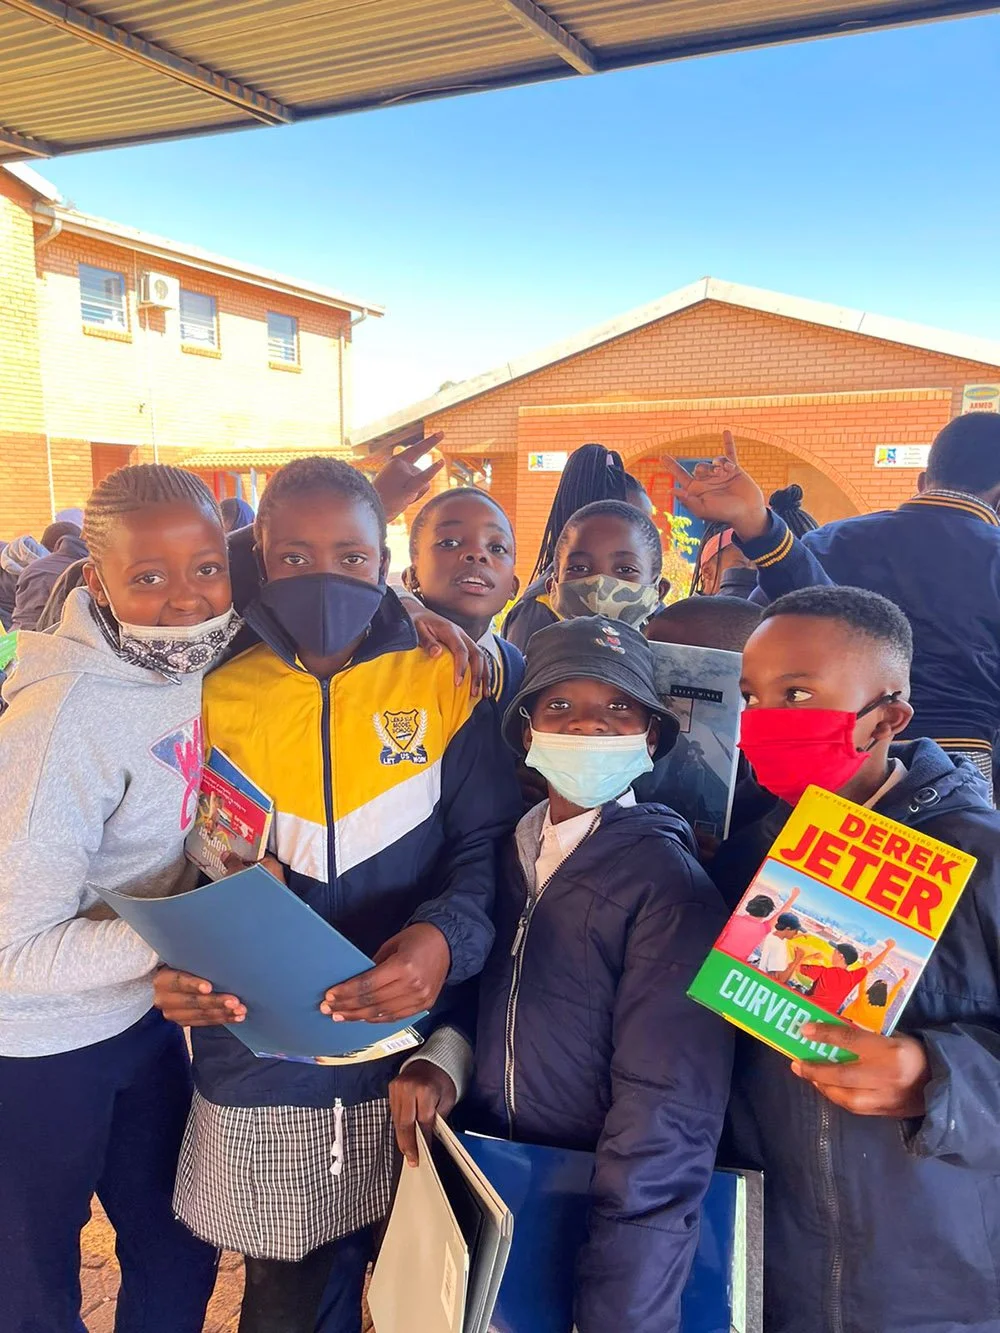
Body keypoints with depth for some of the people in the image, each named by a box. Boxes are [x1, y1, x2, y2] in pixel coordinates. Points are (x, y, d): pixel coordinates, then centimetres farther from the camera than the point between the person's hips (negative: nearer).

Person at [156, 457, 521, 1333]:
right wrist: (176, 961, -14)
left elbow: (489, 846, -5)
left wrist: (448, 937, -23)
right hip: (262, 1070, 1)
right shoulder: (219, 698, 0)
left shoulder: (444, 686, -4)